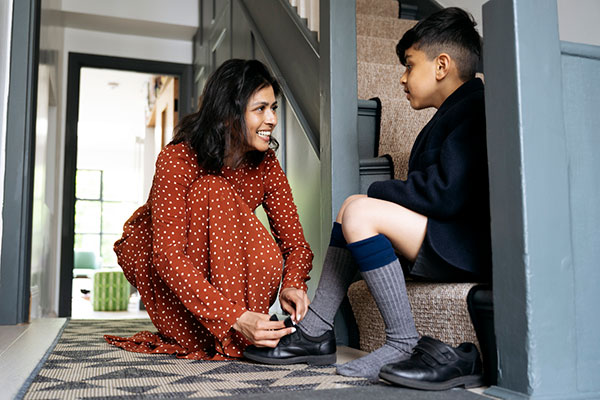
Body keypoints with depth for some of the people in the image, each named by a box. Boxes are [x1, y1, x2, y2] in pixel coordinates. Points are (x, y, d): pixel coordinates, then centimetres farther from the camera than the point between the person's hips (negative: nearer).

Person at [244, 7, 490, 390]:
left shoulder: (475, 108, -12)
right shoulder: (455, 111, 20)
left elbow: (447, 193, -23)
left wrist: (376, 192, -8)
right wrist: (375, 198, 3)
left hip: (470, 247, -11)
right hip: (454, 239, 11)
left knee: (360, 212, -22)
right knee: (352, 209, 10)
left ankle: (404, 344, -13)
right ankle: (314, 334, 6)